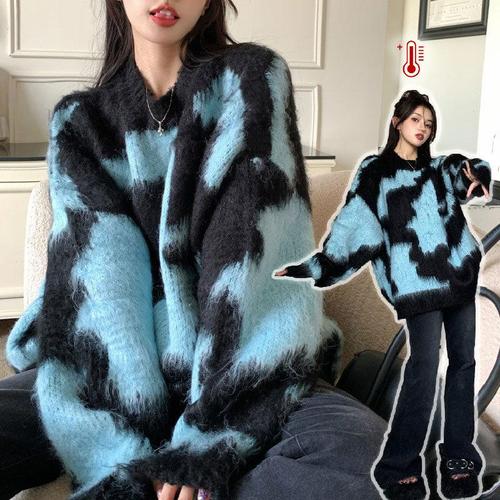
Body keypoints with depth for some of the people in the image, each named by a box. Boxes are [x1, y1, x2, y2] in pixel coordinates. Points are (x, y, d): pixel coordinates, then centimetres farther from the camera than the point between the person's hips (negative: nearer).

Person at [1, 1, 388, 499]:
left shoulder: (252, 77, -1)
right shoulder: (78, 120, 7)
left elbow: (252, 256, -13)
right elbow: (99, 273, -8)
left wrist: (207, 436, -23)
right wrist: (126, 446, -22)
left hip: (230, 365, -1)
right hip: (113, 368, 2)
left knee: (358, 449, -31)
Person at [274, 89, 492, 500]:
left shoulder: (438, 168, 20)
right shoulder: (375, 172, 5)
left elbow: (468, 168, 7)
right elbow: (353, 226, 0)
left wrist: (476, 175, -18)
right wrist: (312, 267, -8)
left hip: (460, 277, 6)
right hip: (418, 284, -5)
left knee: (464, 363, 4)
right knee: (423, 371, -12)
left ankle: (459, 457, 14)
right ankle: (398, 466, -3)